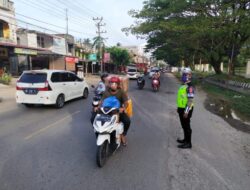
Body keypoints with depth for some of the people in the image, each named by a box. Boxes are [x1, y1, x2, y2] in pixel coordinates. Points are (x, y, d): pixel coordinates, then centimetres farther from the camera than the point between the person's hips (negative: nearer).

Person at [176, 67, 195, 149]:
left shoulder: (190, 87, -18)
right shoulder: (183, 85, 13)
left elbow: (190, 100, -23)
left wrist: (186, 111, -24)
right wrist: (178, 107, 23)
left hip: (185, 109, -10)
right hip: (181, 108, 10)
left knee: (187, 126, -1)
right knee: (184, 125, 19)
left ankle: (188, 143, 10)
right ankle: (186, 139, 33)